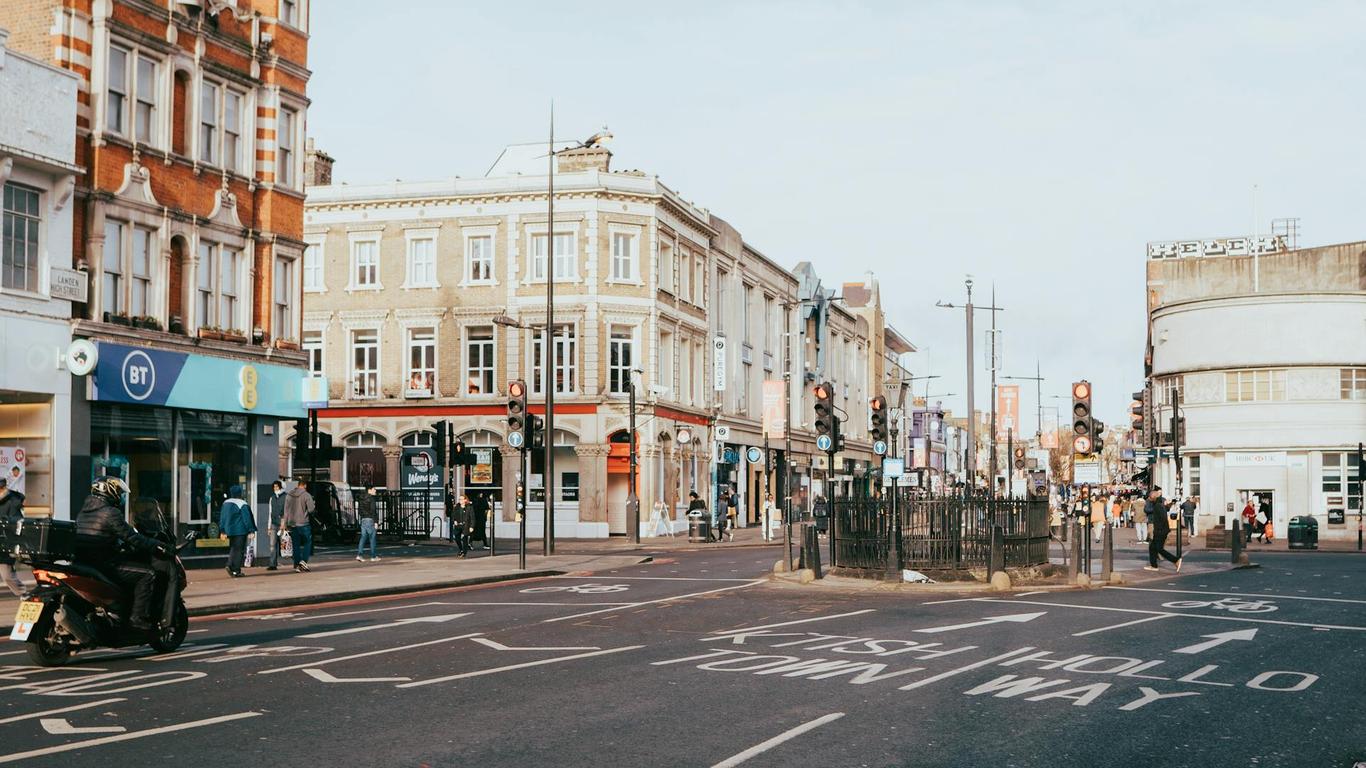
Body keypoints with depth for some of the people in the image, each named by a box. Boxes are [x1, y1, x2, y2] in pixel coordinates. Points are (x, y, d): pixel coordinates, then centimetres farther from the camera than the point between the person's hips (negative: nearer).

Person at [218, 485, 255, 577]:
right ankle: (235, 570, -4)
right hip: (240, 530, -6)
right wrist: (251, 530, -6)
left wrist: (222, 531, 15)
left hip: (229, 530, 6)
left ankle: (230, 565, 0)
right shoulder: (242, 504, -11)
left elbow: (222, 518, 10)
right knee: (239, 549, -1)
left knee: (233, 549, 16)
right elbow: (247, 518, -11)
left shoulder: (226, 503, 7)